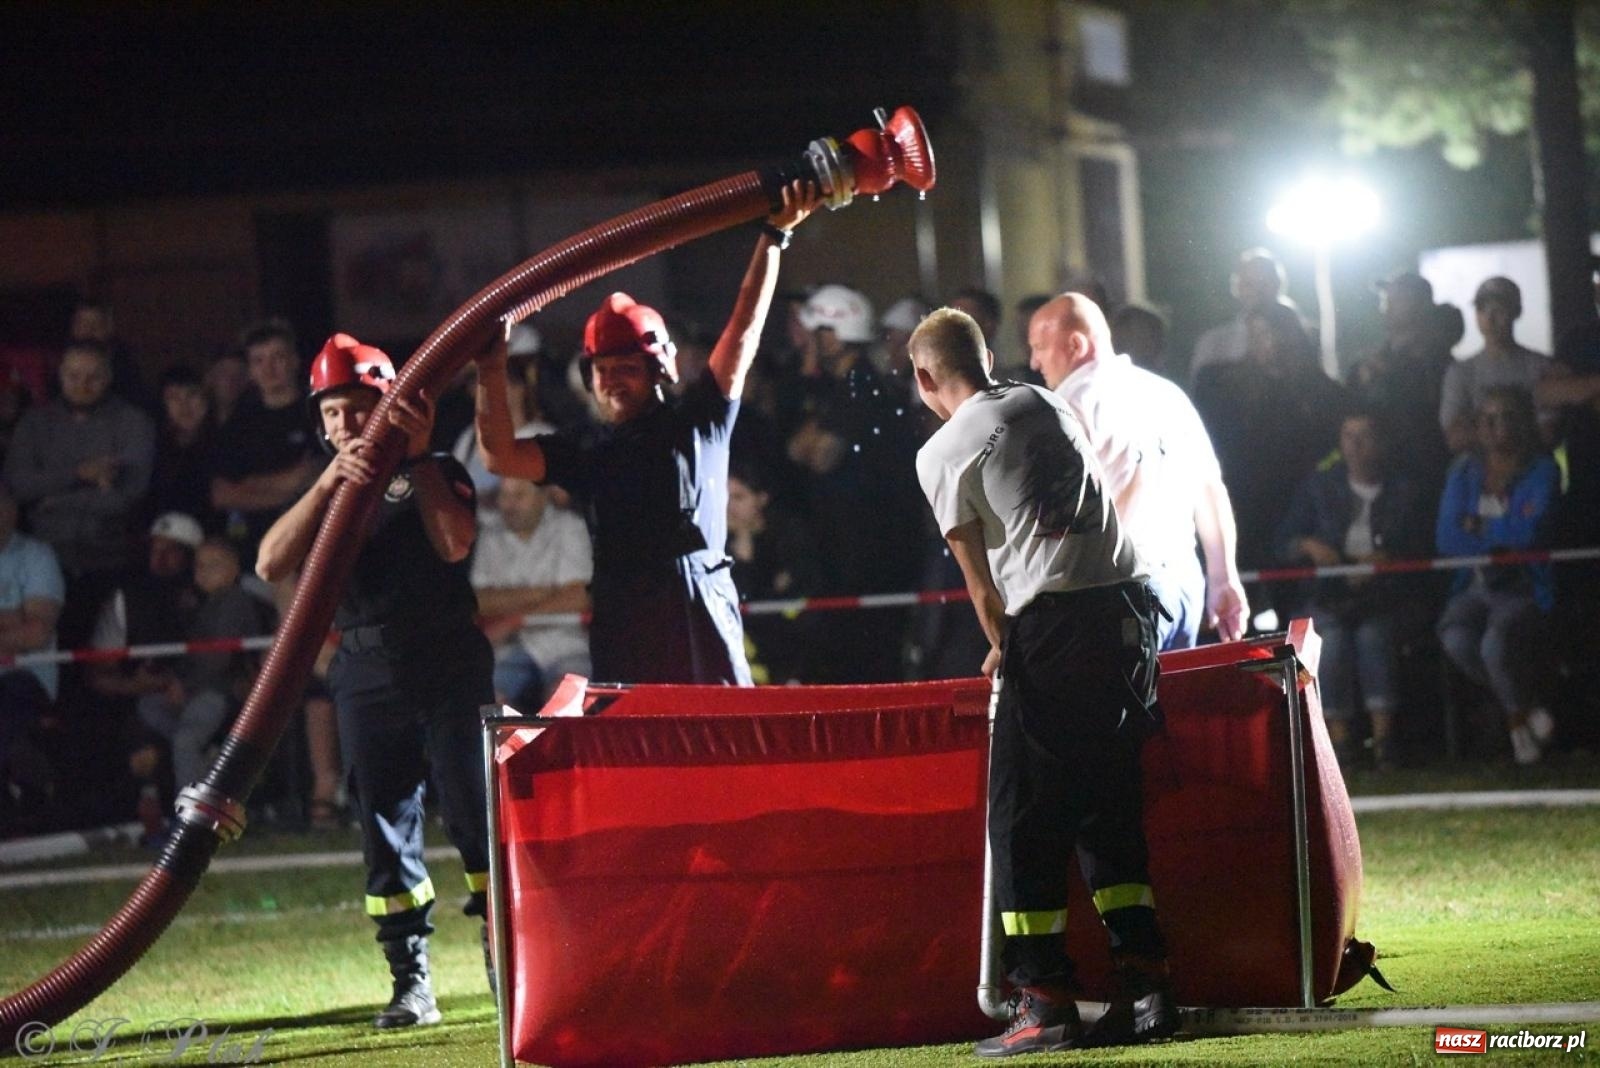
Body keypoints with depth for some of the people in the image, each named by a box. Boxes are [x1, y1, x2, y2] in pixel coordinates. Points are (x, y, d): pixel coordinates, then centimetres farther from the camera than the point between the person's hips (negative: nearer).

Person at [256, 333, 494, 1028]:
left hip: (450, 665, -3)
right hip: (366, 677, 3)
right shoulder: (324, 494, 12)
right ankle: (411, 982, 7)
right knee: (386, 829, 3)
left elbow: (455, 544, -15)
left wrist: (418, 458, -16)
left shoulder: (438, 476, 6)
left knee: (478, 815, -7)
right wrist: (329, 483, -18)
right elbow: (272, 565, -6)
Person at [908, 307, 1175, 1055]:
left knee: (1025, 817, 1)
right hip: (1128, 602, 6)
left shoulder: (943, 454, 2)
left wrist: (1003, 648, 22)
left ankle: (1045, 1000, -4)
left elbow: (979, 577, 5)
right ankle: (1145, 985, 8)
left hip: (1053, 620, -6)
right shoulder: (1048, 406, 18)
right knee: (1108, 805, 14)